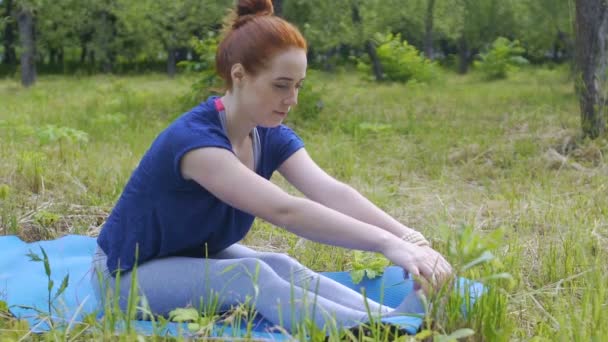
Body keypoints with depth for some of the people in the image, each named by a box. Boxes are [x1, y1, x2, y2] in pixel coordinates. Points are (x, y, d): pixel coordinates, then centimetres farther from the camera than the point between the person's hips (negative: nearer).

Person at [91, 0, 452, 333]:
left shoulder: (272, 138, -9)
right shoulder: (193, 139, -33)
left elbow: (334, 193, -24)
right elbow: (284, 210, -44)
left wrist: (411, 239, -40)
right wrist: (387, 244, -50)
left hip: (200, 256, 7)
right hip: (130, 274, -7)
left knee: (282, 268, -24)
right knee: (251, 275, -33)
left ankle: (403, 319, -38)